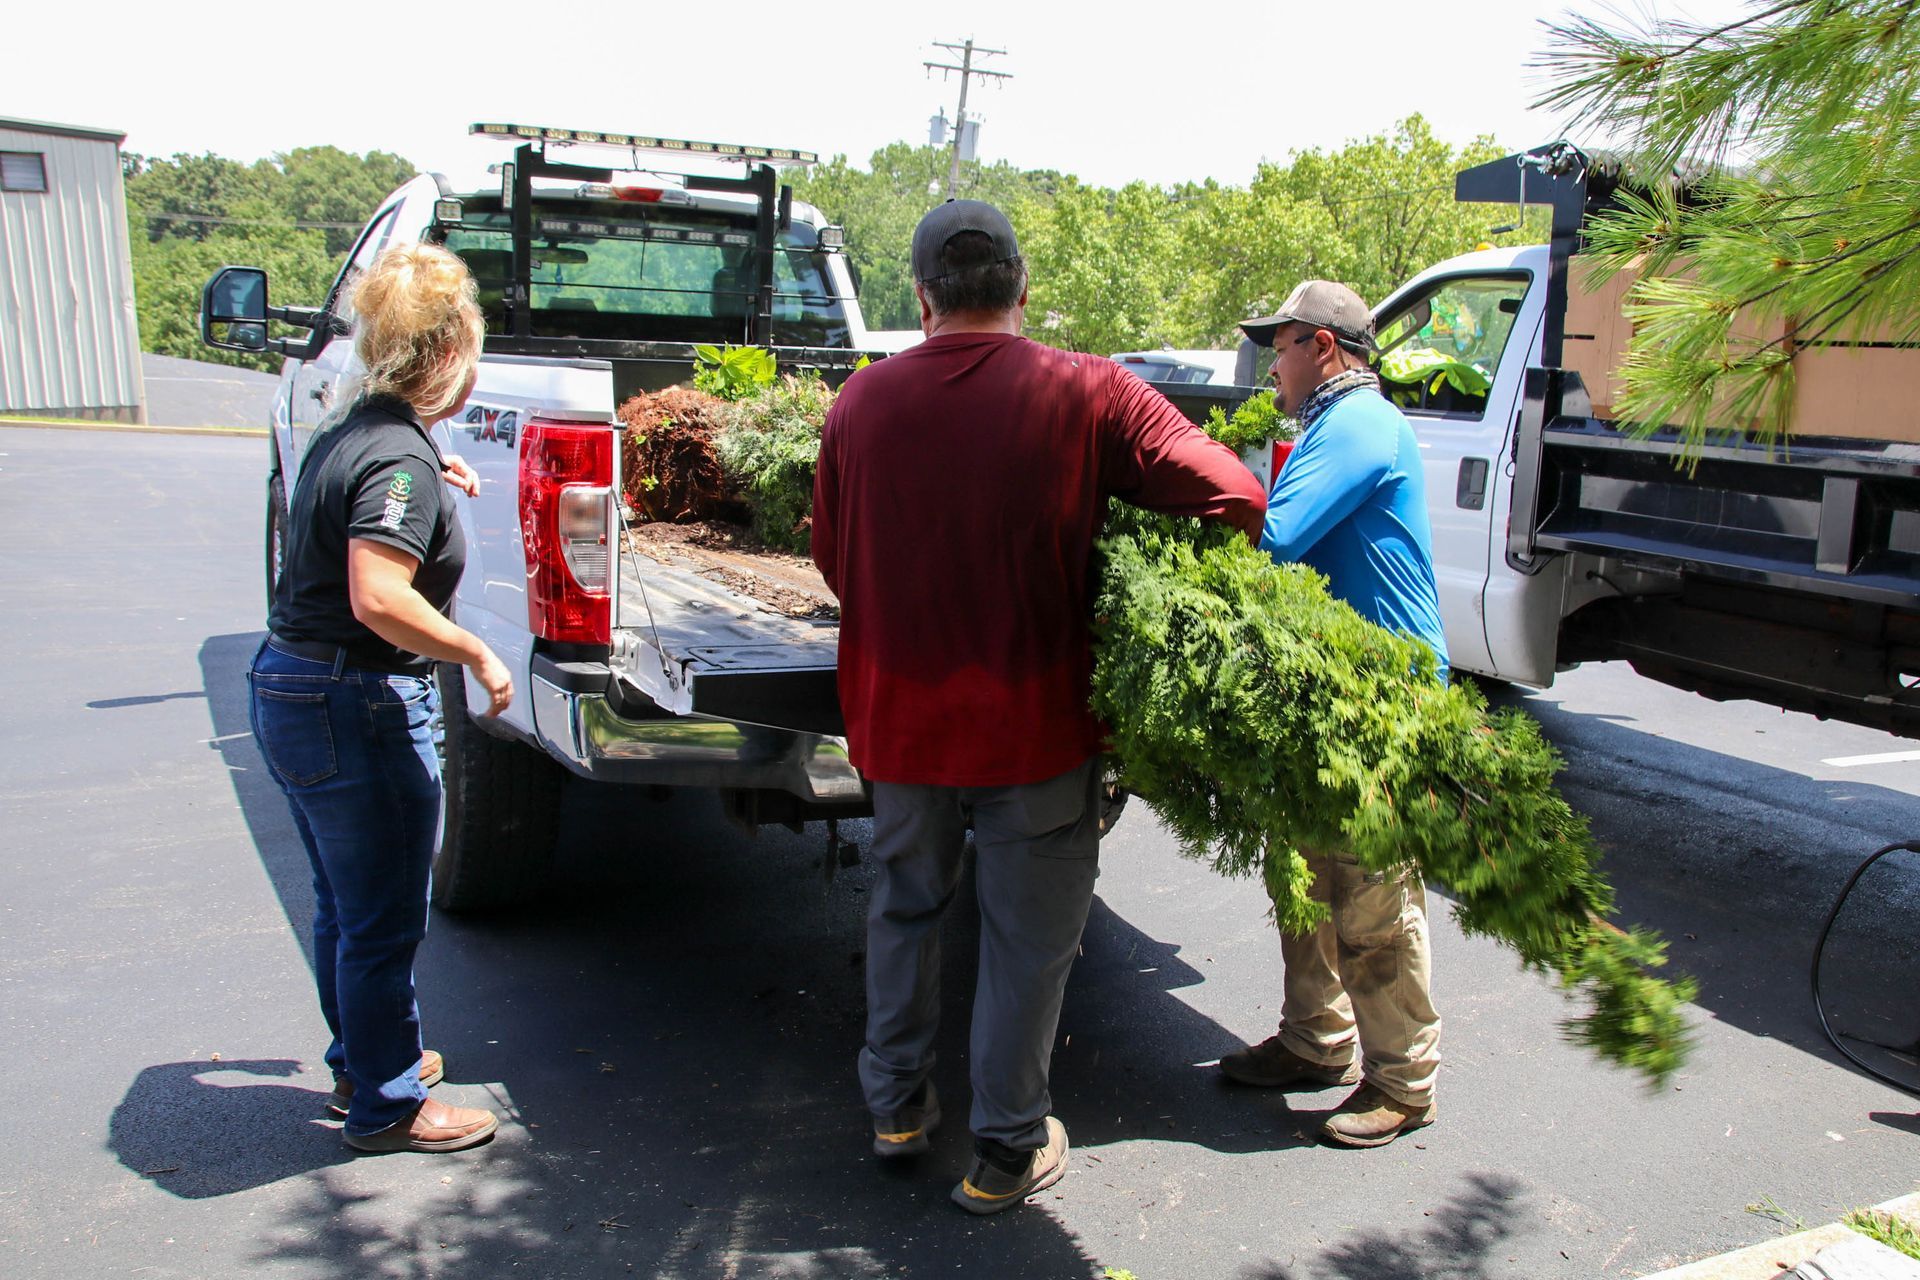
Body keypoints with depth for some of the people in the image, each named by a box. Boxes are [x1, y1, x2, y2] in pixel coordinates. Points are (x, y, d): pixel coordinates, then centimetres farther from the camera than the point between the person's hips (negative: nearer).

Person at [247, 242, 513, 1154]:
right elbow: (381, 600, -32)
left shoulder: (345, 435, 9)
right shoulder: (401, 460, -20)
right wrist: (478, 656, -21)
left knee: (344, 905, 23)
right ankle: (386, 1106, 21)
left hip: (285, 691, 10)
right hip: (357, 711, -10)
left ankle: (360, 1064, 40)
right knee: (382, 923, 5)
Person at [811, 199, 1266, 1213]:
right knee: (1028, 935, 12)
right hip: (1034, 722, -3)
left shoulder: (861, 401, -3)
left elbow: (831, 559, 7)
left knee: (906, 904, 23)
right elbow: (1238, 499, -14)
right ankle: (1004, 1153, 25)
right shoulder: (1088, 394, -12)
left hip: (900, 712, 3)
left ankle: (896, 1104, 38)